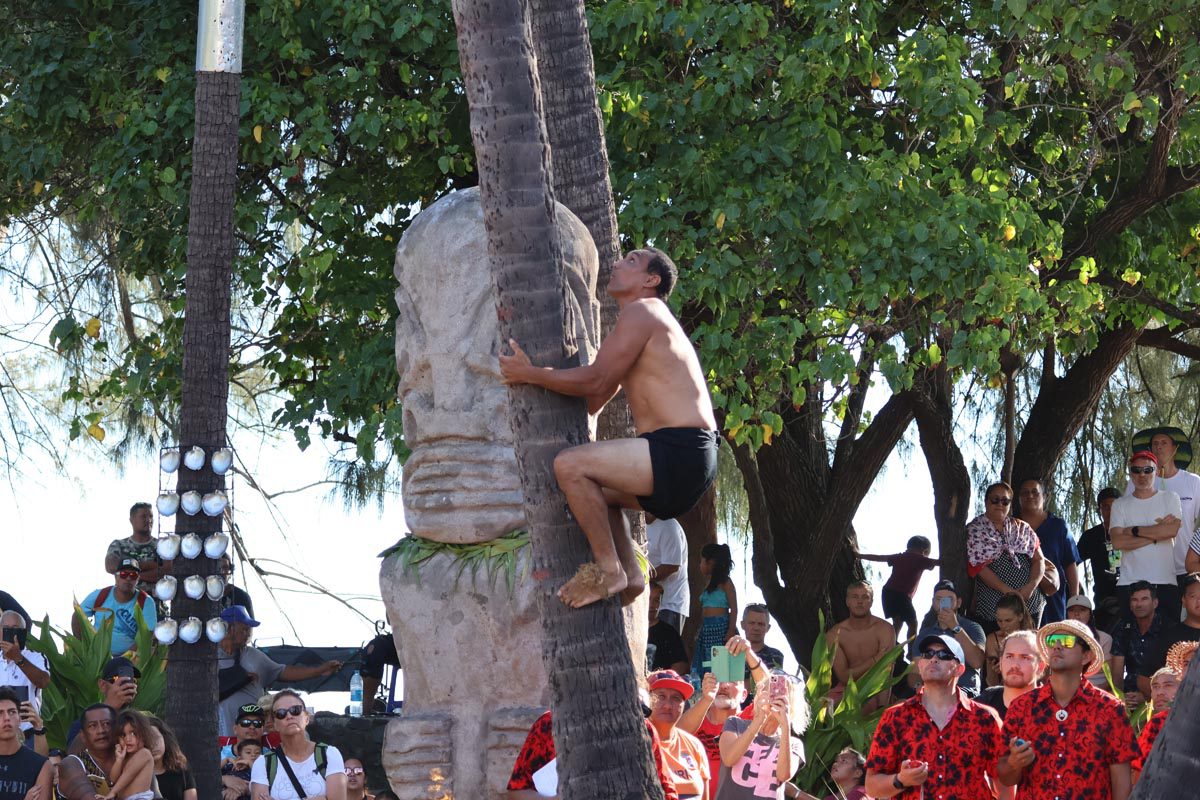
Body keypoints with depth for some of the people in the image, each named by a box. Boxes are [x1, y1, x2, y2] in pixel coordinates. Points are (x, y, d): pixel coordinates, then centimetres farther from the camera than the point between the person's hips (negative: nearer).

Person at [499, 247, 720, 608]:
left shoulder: (640, 312, -5)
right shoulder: (644, 320, 26)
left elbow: (596, 381, -13)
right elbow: (594, 401, 26)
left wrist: (529, 374, -7)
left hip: (680, 453, -11)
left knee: (570, 465, -22)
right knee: (596, 490, 31)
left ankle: (609, 570, -17)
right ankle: (629, 575, 18)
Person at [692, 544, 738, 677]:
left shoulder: (725, 583, -5)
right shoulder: (710, 585, 18)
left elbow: (733, 608, -9)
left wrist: (731, 630, -17)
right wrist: (700, 631, 17)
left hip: (721, 629, -8)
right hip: (707, 630, 8)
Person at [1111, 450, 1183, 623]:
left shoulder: (1170, 498, 10)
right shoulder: (1120, 505, 12)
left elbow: (1173, 530, -9)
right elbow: (1117, 542, -4)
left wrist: (1135, 531, -4)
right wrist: (1157, 533, -6)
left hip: (1165, 582, -1)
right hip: (1129, 583, 1)